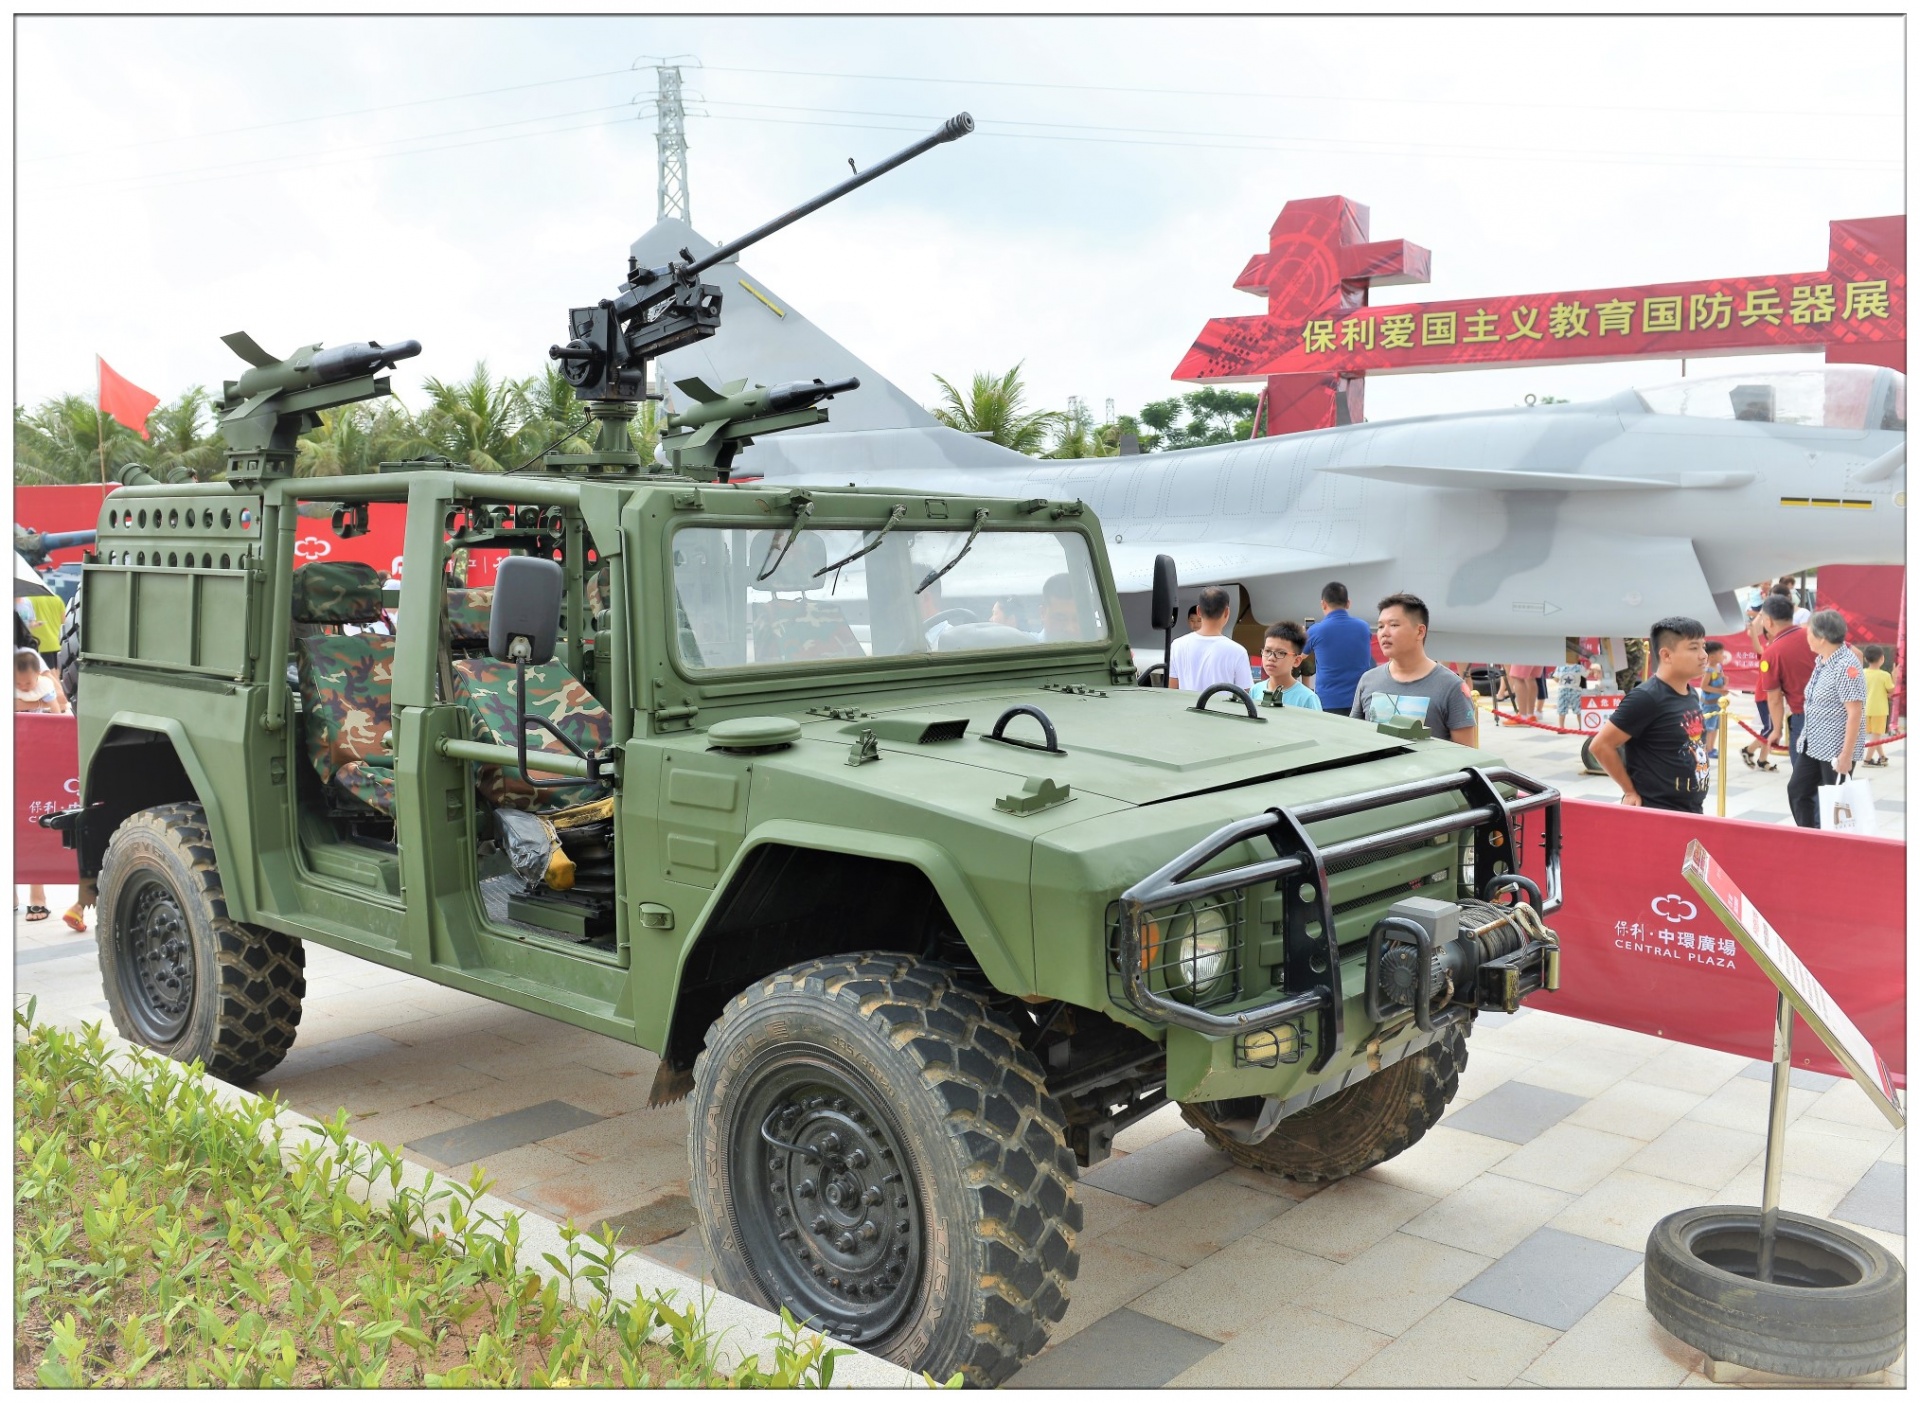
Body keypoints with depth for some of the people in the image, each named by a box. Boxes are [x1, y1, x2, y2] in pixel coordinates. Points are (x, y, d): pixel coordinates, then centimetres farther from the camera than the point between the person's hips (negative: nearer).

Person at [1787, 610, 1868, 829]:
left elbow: (1855, 713, -22)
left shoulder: (1846, 666, -20)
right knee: (1797, 790, 9)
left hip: (1836, 749, -9)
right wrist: (1805, 735, 22)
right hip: (1813, 744, 9)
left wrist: (1847, 755, -23)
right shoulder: (1821, 660, 7)